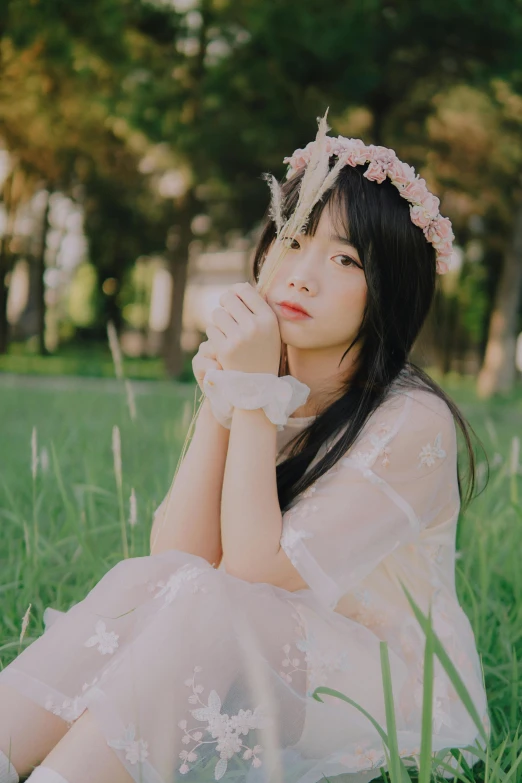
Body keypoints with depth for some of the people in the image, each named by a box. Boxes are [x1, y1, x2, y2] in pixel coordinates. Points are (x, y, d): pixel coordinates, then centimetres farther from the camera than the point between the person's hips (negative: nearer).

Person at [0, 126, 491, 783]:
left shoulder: (414, 424, -18)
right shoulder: (257, 384, 2)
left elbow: (252, 572, -23)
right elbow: (174, 556, -9)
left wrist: (256, 394, -23)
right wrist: (221, 401, -18)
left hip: (391, 698, -5)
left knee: (204, 609, -30)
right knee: (143, 585, -22)